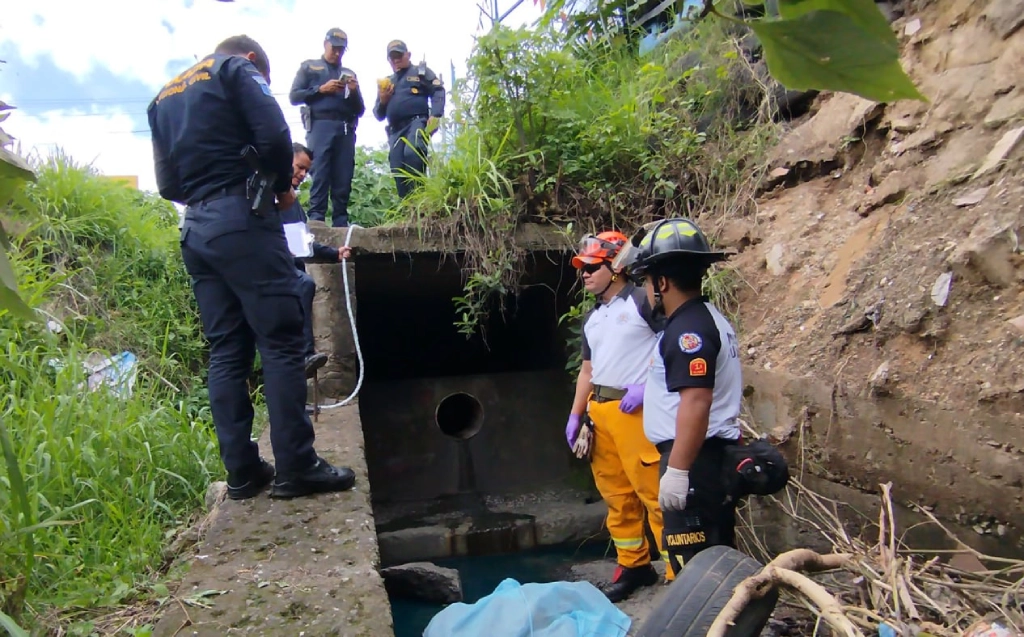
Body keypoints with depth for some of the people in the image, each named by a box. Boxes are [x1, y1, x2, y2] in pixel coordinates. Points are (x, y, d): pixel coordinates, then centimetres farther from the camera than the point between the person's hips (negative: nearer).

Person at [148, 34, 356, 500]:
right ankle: (296, 468, -5)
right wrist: (283, 186, 4)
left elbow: (168, 184, 18)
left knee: (226, 352, 7)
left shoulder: (163, 97, 25)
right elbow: (274, 135, -11)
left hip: (195, 230, 7)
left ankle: (241, 471, 9)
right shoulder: (238, 71, 6)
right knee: (281, 343, -6)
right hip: (242, 221, -7)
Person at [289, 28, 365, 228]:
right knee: (320, 176, -13)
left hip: (346, 130, 3)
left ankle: (341, 224, -5)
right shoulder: (309, 67, 17)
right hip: (320, 126, -3)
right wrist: (321, 89, -5)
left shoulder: (349, 74, 26)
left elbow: (360, 110, 22)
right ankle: (316, 222, -16)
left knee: (343, 180, -5)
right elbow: (294, 96, 6)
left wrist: (355, 92, 3)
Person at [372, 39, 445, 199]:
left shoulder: (420, 72, 15)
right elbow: (379, 115, 26)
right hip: (396, 130, 6)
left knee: (411, 153, -32)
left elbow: (438, 91, 0)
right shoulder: (387, 82, 27)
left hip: (417, 122, -6)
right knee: (398, 171, -3)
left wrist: (435, 115, -15)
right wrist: (382, 101, 4)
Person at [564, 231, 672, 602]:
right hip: (598, 412, 8)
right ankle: (634, 566, 24)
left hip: (635, 411, -8)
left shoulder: (642, 301, -5)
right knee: (616, 495, 12)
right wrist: (575, 415, 17)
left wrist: (645, 387, -17)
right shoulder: (591, 318, 19)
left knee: (653, 493, -7)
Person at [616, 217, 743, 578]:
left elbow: (696, 402, -27)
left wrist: (676, 469, -25)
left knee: (692, 559, -3)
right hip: (714, 456, 11)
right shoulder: (704, 318, 14)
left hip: (695, 458, -11)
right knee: (715, 553, 19)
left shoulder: (689, 329, -19)